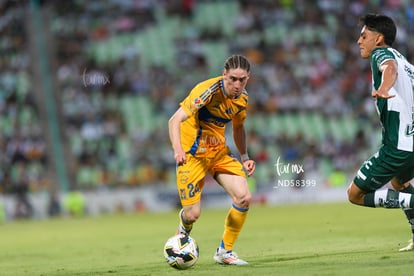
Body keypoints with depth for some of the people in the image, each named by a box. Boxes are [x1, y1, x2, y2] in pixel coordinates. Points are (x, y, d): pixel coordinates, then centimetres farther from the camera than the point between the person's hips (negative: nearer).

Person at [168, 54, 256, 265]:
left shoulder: (242, 98, -1)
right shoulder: (208, 90, -23)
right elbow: (175, 120, -29)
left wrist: (244, 157, 8)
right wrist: (178, 150, -44)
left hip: (219, 152, 6)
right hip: (192, 154, -6)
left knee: (244, 198, -13)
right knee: (193, 214, -10)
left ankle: (225, 251, 4)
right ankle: (184, 227, 31)